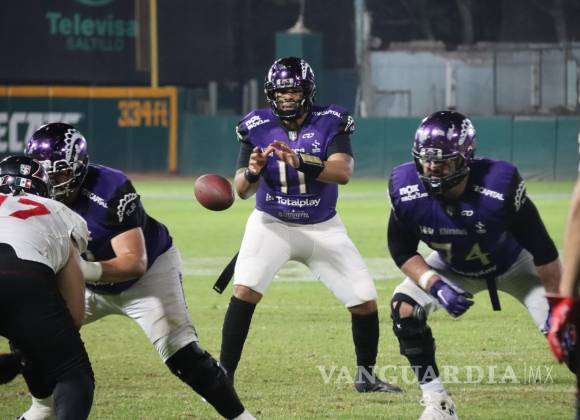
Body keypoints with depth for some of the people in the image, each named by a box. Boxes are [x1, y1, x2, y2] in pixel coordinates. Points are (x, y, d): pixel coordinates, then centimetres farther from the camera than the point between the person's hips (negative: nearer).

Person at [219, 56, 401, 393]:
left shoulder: (330, 123, -12)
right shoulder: (258, 127, -9)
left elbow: (343, 172, -28)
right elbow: (242, 191, -12)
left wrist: (299, 162, -43)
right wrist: (252, 172, -36)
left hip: (323, 227, 1)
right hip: (272, 224, -1)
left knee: (365, 299, -3)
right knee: (245, 289, -23)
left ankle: (366, 375, 21)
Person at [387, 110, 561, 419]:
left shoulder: (500, 185, -39)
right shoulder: (406, 190, -30)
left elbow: (542, 250, -27)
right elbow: (402, 252, -14)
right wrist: (436, 287, -30)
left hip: (512, 264, -3)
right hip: (453, 268, 3)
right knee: (405, 308, -16)